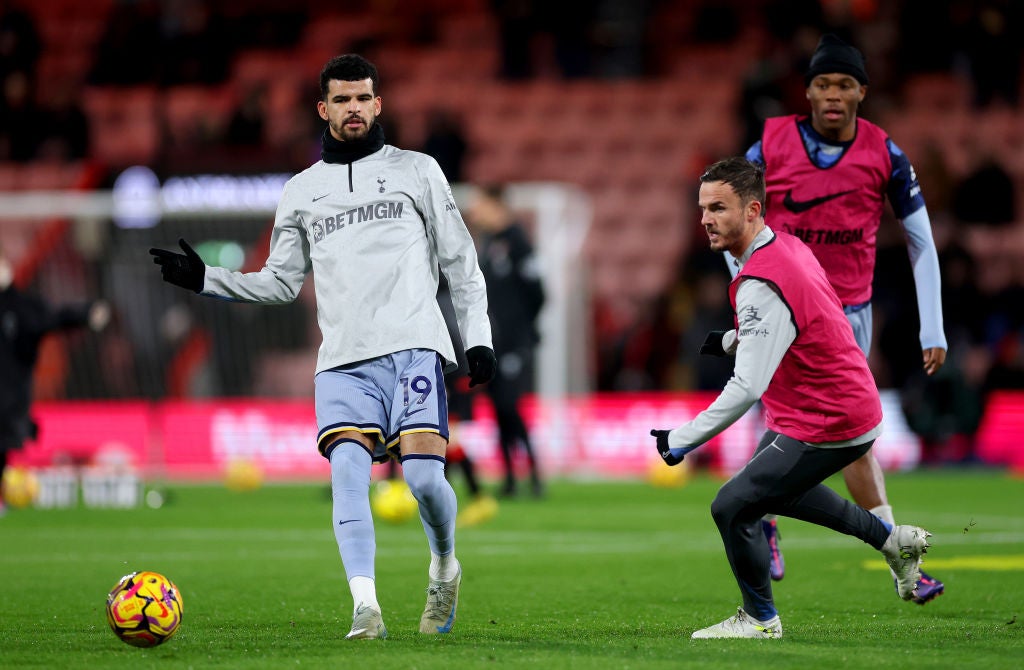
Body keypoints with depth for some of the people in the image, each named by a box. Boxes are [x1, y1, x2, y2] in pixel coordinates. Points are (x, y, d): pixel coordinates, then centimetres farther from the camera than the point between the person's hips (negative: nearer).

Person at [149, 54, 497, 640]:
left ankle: (444, 568, 15)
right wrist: (204, 278, 10)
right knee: (348, 468, -20)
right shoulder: (302, 190, 19)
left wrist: (479, 336, 5)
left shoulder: (417, 170, 12)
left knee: (424, 475, -15)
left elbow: (460, 261, 13)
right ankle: (366, 608, -27)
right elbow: (281, 283, 21)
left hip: (414, 344, -2)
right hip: (344, 358, 2)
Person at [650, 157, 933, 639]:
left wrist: (679, 440, -30)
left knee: (733, 507, -6)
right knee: (778, 487, 31)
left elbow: (746, 389, -34)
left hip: (826, 427, -10)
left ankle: (759, 619, 15)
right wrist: (730, 339, 21)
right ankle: (892, 540, 41)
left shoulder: (761, 286, -29)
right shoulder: (787, 246, 1)